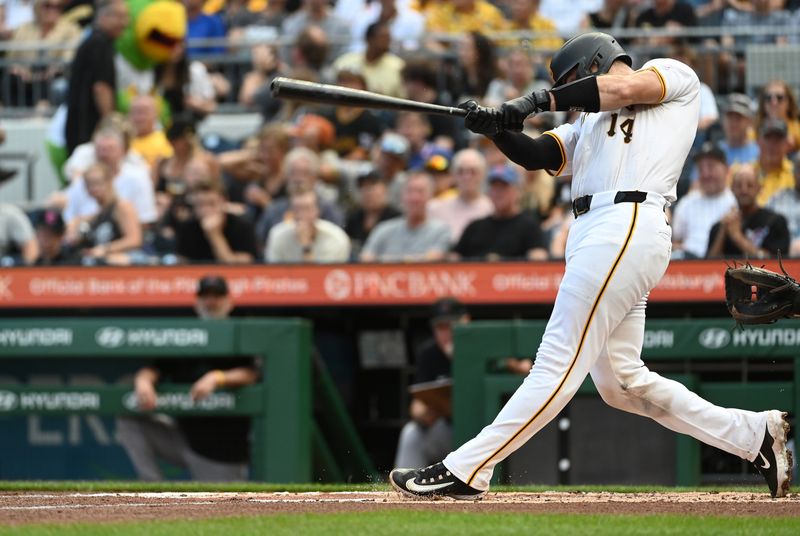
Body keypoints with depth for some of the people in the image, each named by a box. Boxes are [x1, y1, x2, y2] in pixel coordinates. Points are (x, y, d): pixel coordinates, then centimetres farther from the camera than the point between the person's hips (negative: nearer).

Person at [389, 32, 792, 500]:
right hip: (594, 232, 10)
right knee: (621, 382, 6)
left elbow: (623, 87, -9)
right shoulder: (589, 124, 30)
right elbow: (536, 155, 18)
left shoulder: (675, 76, 10)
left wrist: (540, 101, -7)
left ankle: (466, 471, -12)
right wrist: (495, 126, -1)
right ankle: (755, 434, 13)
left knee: (559, 363, -9)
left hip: (627, 228, -10)